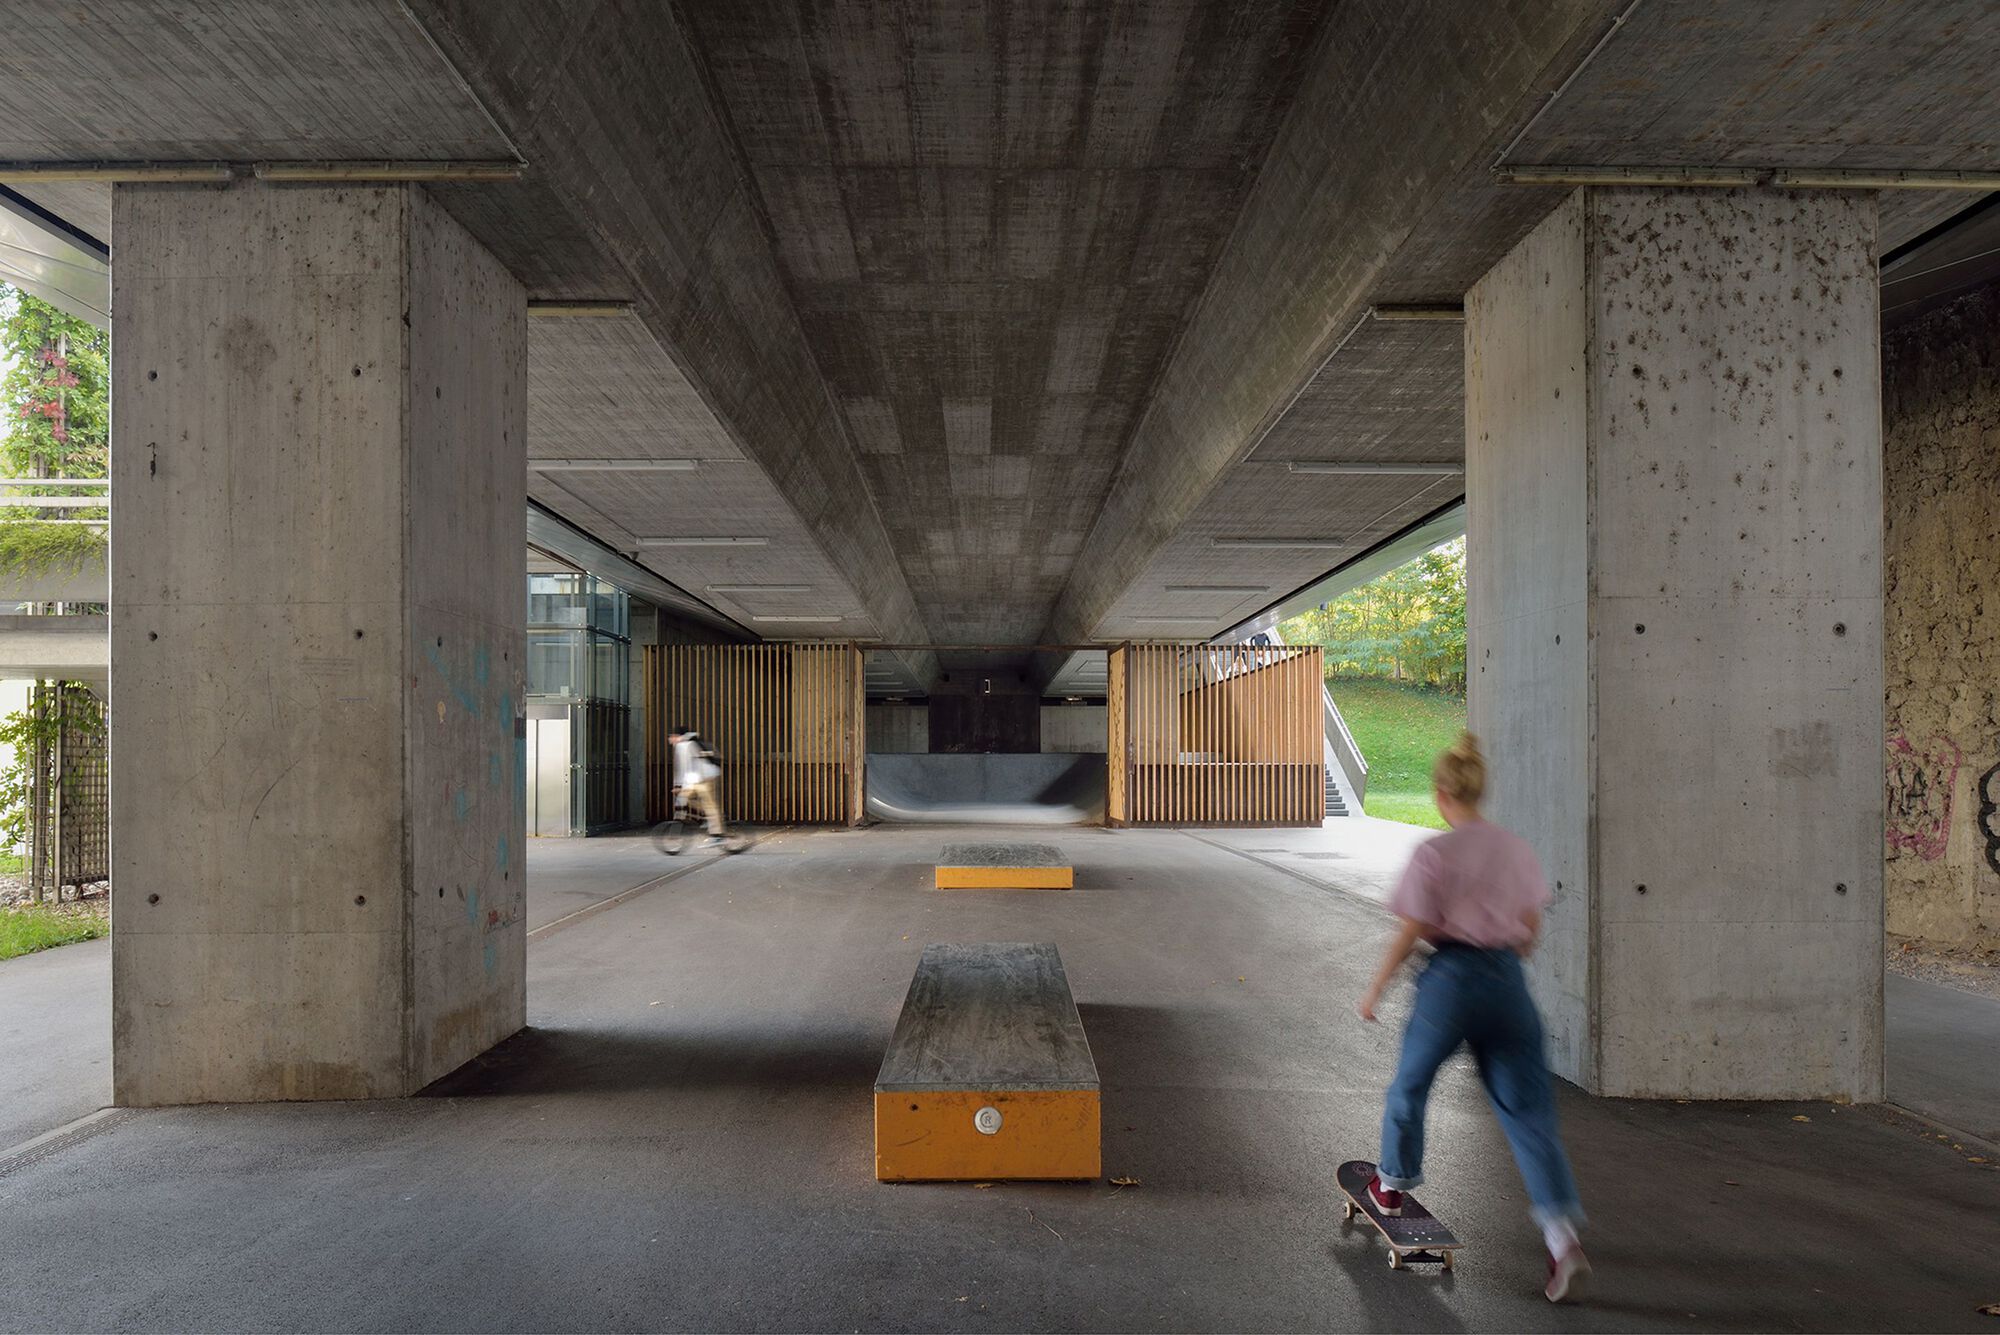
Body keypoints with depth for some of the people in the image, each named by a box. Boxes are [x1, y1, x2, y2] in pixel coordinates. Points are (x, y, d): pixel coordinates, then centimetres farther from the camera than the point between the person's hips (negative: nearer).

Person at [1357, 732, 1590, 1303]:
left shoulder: (1434, 854, -12)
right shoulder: (1517, 849, 4)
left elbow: (1410, 934, -11)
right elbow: (1531, 930, 10)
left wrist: (1375, 990, 1)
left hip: (1450, 978, -4)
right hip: (1507, 981, 5)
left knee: (1410, 1084, 20)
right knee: (1527, 1111, 7)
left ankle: (1393, 1184, 38)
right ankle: (1562, 1237, -3)